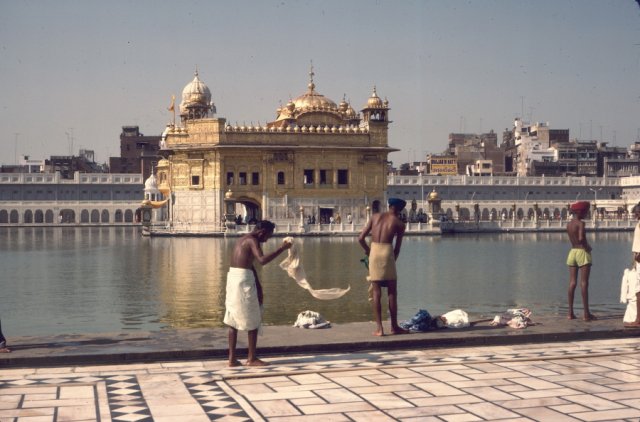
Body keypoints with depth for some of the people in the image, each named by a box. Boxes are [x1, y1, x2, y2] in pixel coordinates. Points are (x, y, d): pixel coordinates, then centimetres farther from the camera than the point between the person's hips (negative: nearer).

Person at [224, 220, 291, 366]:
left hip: (233, 277, 9)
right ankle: (251, 358, 7)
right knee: (253, 321, 2)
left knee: (233, 320, 11)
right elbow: (263, 260, -27)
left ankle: (232, 358, 13)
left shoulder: (243, 240, 19)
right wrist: (282, 249, -20)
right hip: (243, 280, -9)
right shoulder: (252, 240, -12)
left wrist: (258, 285, 20)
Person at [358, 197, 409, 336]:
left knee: (376, 293, 7)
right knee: (392, 293, 9)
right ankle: (394, 327, 16)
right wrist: (393, 261, 19)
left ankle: (379, 328, 4)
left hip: (374, 252, 2)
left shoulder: (375, 216, 13)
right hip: (387, 252, -2)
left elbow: (361, 238, 8)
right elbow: (397, 248, 7)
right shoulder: (399, 223, 7)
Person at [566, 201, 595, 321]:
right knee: (584, 283, -6)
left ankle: (570, 312, 6)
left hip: (572, 252, 7)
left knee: (572, 283, 7)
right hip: (582, 252, -7)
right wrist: (587, 246, -8)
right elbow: (581, 238, -25)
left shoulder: (568, 224, 10)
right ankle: (586, 313, -6)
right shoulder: (581, 223, -12)